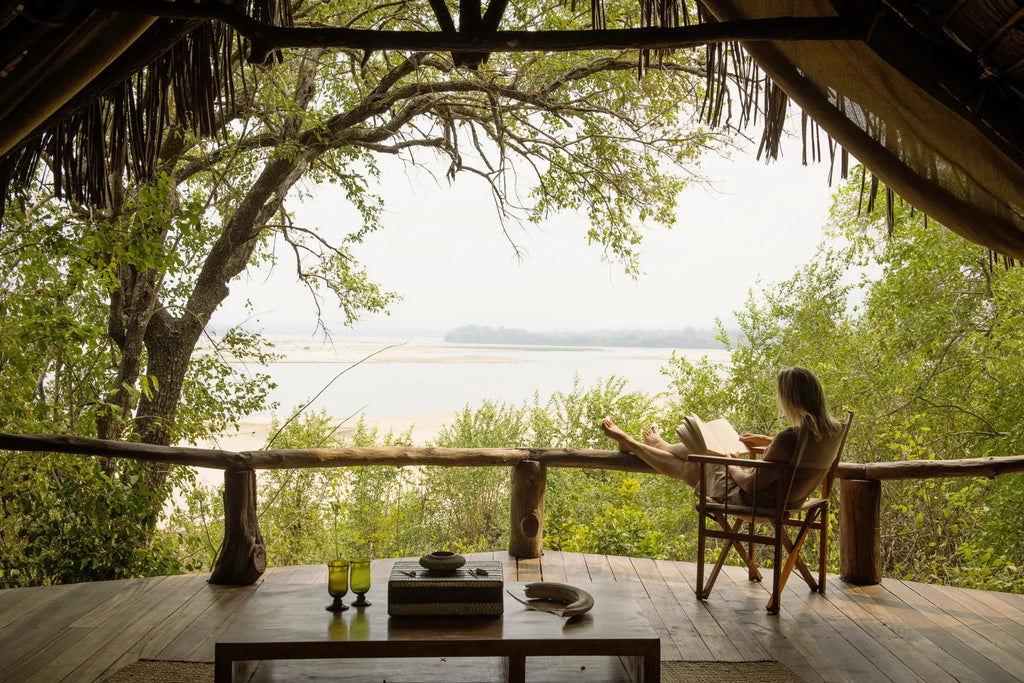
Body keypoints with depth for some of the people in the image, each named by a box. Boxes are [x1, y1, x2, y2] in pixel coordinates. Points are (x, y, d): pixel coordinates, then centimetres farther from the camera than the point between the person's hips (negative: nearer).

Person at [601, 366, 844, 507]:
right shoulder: (833, 429, -11)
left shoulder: (790, 437, -35)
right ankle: (659, 444, 54)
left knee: (687, 468, 15)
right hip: (785, 498, 8)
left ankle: (629, 442, 37)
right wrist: (768, 442, 13)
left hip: (755, 501, -8)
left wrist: (732, 468, -7)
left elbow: (752, 484, -27)